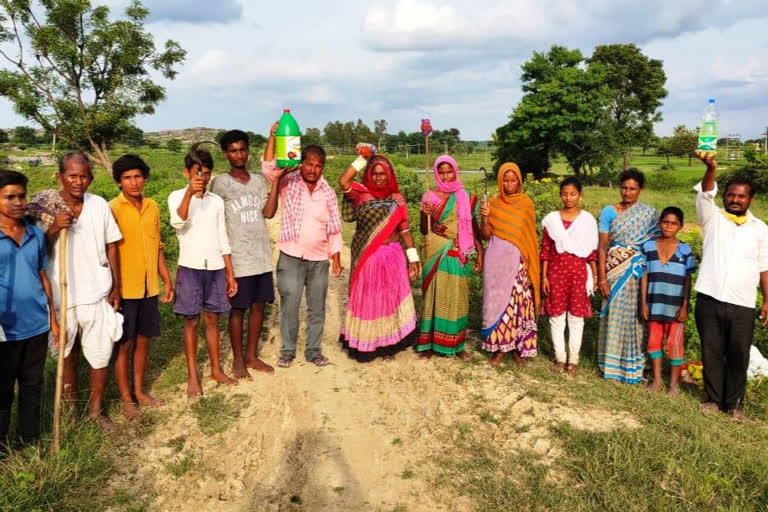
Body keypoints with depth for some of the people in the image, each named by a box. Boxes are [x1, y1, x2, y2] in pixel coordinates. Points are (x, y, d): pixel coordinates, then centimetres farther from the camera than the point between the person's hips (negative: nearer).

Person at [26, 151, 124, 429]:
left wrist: (116, 287, 6)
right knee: (67, 356, 16)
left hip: (97, 294, 1)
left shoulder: (99, 205, -2)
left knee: (100, 356, 7)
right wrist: (54, 228, -22)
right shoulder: (45, 206, -6)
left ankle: (96, 409, 27)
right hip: (61, 295, -1)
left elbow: (111, 246, 5)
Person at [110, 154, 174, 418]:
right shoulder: (113, 209, -10)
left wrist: (167, 280, 13)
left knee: (143, 341, 15)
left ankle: (139, 391, 29)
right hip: (125, 288, -5)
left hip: (150, 287, 5)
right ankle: (126, 399, 20)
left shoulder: (152, 207, 7)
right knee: (124, 345, 6)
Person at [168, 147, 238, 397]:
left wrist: (230, 273, 9)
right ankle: (192, 376, 13)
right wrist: (189, 194, -34)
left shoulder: (216, 201, 9)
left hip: (216, 267, 3)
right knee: (192, 321, 3)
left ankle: (216, 369, 22)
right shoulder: (177, 196, -2)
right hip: (190, 267, -3)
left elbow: (223, 239, 11)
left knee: (212, 319, 11)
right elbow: (178, 222, -23)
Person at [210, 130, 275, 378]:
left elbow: (268, 211, -5)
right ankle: (238, 360, 18)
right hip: (238, 258, -4)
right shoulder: (220, 183, -3)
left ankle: (252, 356, 24)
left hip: (262, 256, 5)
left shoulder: (259, 180, 9)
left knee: (258, 306, 10)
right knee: (238, 309, 4)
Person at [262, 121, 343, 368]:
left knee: (317, 309, 10)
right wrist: (273, 136, -30)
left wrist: (336, 259, 5)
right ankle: (287, 350, 20)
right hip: (291, 257, -2)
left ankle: (313, 350, 24)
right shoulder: (288, 182, -2)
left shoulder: (328, 192, 5)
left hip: (320, 260, 3)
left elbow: (334, 229, 8)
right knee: (289, 306, 3)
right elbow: (268, 168, -20)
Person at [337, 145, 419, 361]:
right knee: (367, 300, 7)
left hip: (392, 256, 2)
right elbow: (343, 182, -20)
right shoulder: (361, 195, -1)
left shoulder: (397, 199, 5)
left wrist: (413, 257, 1)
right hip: (367, 258, -2)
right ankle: (364, 345, 22)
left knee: (390, 299, 8)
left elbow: (404, 229, 5)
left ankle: (388, 345, 22)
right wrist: (361, 159, -14)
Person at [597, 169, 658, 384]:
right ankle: (612, 364, 17)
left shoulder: (650, 214, 4)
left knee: (636, 316, 4)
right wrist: (602, 278, -8)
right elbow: (602, 247, -2)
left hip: (640, 273, 1)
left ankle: (633, 365, 19)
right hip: (616, 271, -1)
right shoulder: (609, 211, 0)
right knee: (615, 315, 3)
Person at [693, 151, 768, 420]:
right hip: (709, 300, -1)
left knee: (738, 356, 6)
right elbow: (705, 194, -17)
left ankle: (734, 403, 22)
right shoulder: (712, 218, 3)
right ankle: (713, 398, 23)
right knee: (711, 352, 8)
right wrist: (711, 168, -36)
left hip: (743, 305, 1)